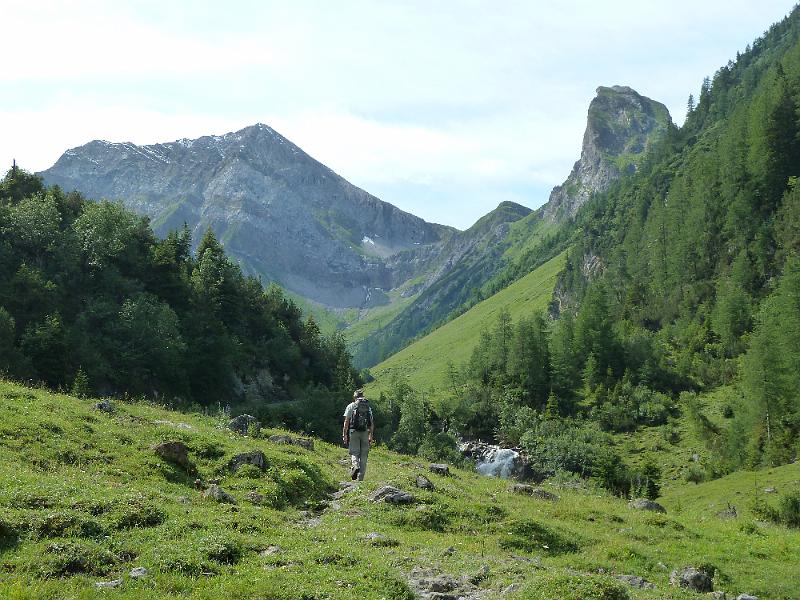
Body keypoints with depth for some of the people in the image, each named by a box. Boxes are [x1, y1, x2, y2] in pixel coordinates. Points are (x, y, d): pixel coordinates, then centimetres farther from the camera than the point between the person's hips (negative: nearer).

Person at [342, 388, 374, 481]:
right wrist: (371, 436, 17)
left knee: (354, 452, 2)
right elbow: (372, 423, 12)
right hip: (365, 432, 3)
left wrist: (344, 435, 0)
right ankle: (360, 477, 6)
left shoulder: (351, 406, 3)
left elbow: (346, 421, -3)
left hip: (354, 431, -3)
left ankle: (355, 466, -28)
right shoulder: (368, 407, 13)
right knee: (363, 454, 6)